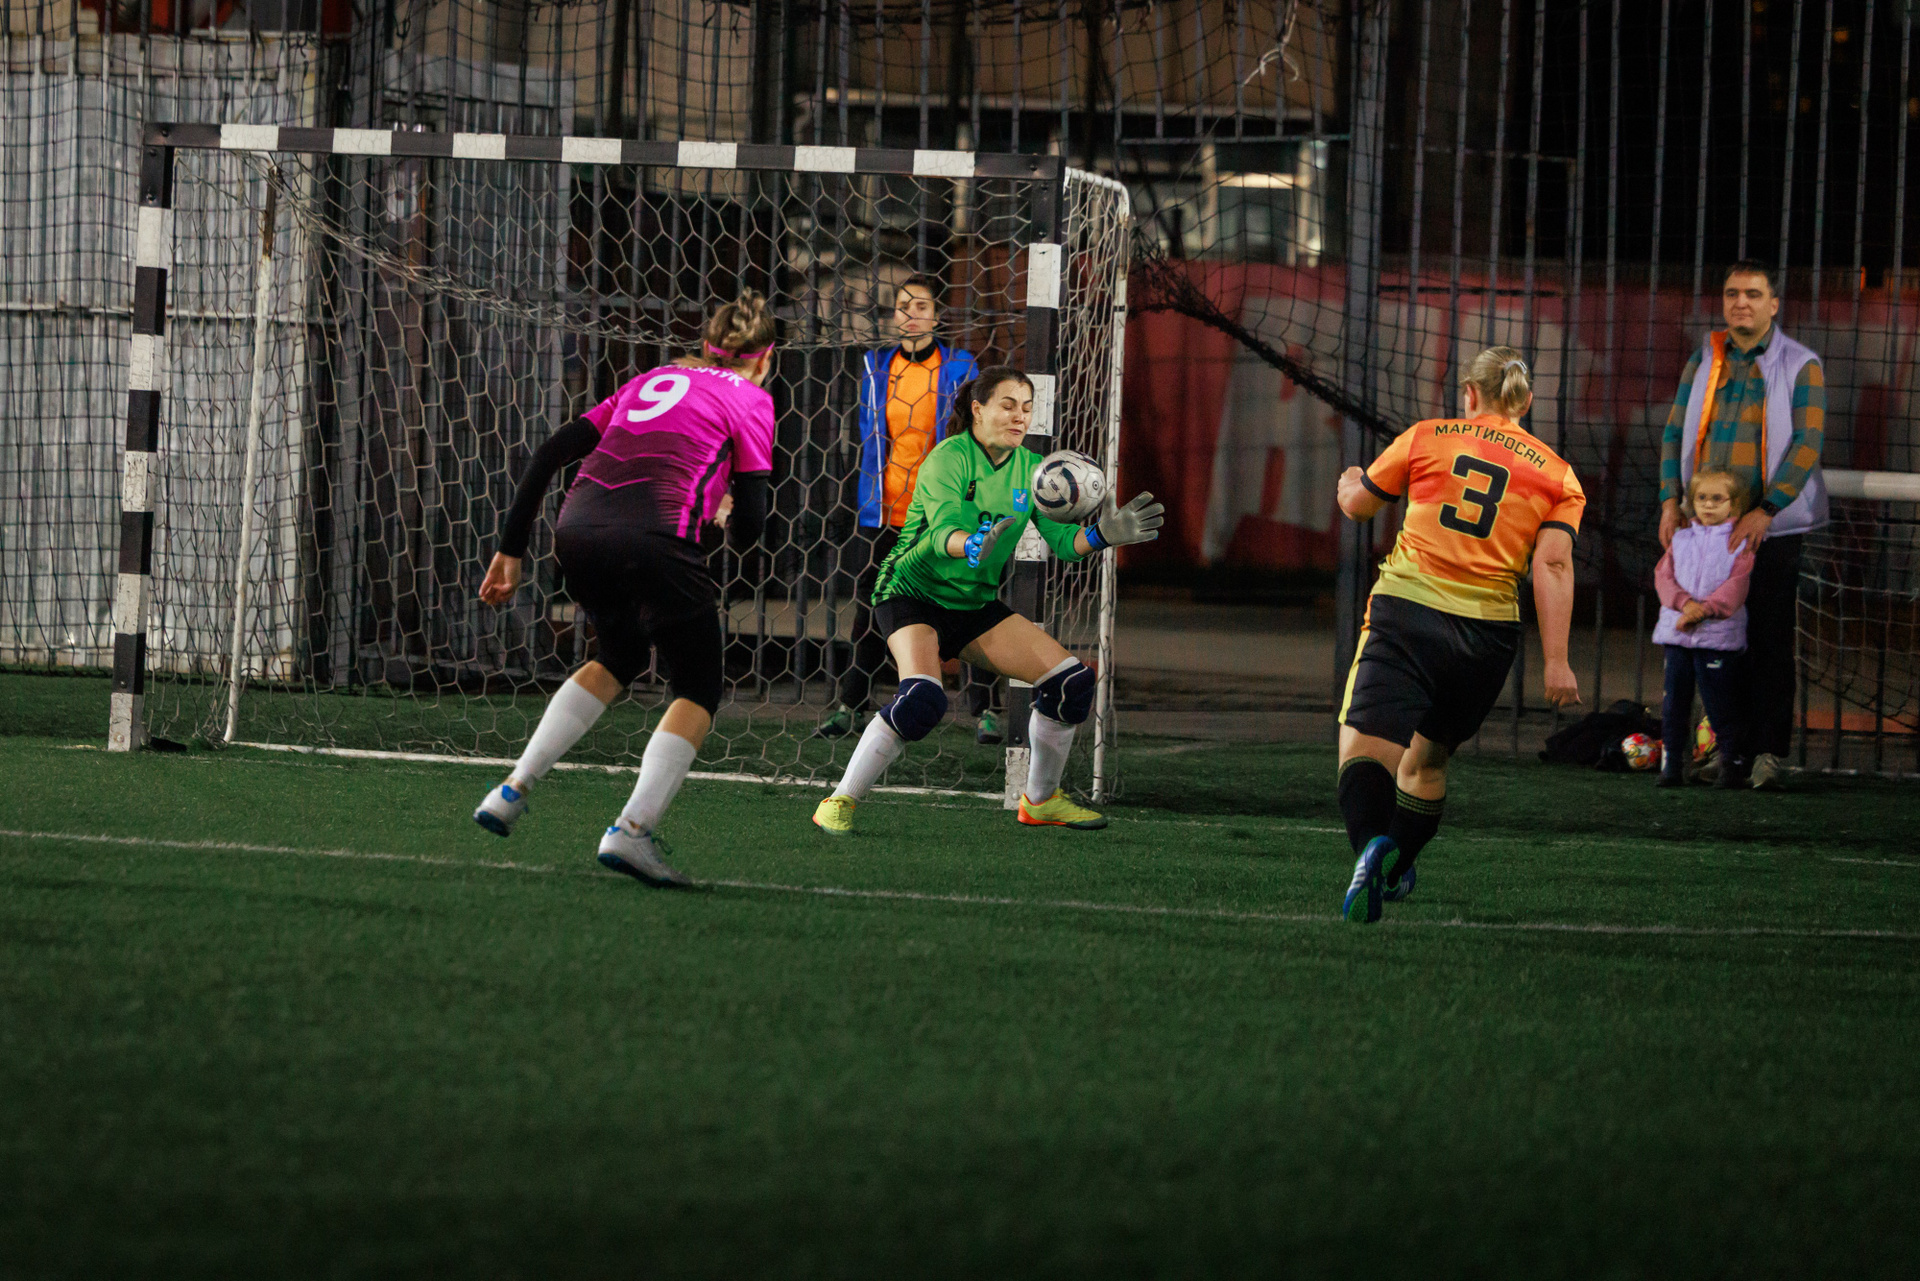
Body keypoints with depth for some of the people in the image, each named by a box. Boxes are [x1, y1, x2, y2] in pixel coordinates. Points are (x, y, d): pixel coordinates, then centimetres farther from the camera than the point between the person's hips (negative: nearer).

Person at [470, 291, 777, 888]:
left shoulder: (650, 380, 28)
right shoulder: (749, 399, 13)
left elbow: (550, 453, 21)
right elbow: (748, 524, 4)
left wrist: (511, 549, 22)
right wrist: (733, 522, 29)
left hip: (578, 529, 6)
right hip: (656, 537, -6)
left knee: (620, 660, 32)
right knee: (698, 694, 10)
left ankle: (513, 789, 23)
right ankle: (633, 828, -9)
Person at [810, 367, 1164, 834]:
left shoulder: (1029, 468, 2)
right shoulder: (950, 458, -18)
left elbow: (1063, 541, -1)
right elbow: (942, 531, -33)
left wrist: (1102, 534, -22)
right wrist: (975, 546, -54)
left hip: (977, 604, 7)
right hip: (913, 597, -7)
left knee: (1071, 680, -4)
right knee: (922, 698, -32)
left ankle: (1041, 800, 16)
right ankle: (840, 803, -19)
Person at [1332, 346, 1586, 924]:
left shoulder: (1428, 438, 9)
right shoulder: (1557, 474, 10)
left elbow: (1357, 503, 19)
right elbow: (1553, 563, -3)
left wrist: (1349, 484, 44)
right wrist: (1556, 661, -8)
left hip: (1406, 609, -2)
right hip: (1487, 632, 2)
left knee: (1365, 743, -14)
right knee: (1426, 759, 22)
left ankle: (1370, 842, -41)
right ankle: (1394, 871, 26)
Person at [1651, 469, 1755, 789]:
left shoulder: (1738, 543, 1)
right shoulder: (1681, 540, 13)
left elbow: (1736, 585, -9)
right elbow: (1664, 576, 5)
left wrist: (1705, 609, -20)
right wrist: (1684, 603, -13)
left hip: (1719, 634, -4)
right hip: (1677, 630, 4)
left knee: (1720, 702, -3)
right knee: (1675, 700, 5)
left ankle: (1733, 762, 7)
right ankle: (1672, 761, 11)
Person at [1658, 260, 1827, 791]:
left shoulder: (1800, 367, -2)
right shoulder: (1704, 362, 10)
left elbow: (1807, 444, -9)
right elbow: (1675, 432, 12)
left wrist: (1765, 512, -18)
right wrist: (1671, 499, -2)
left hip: (1773, 526, -4)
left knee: (1770, 641, -6)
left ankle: (1769, 753, -5)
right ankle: (1729, 749, 9)